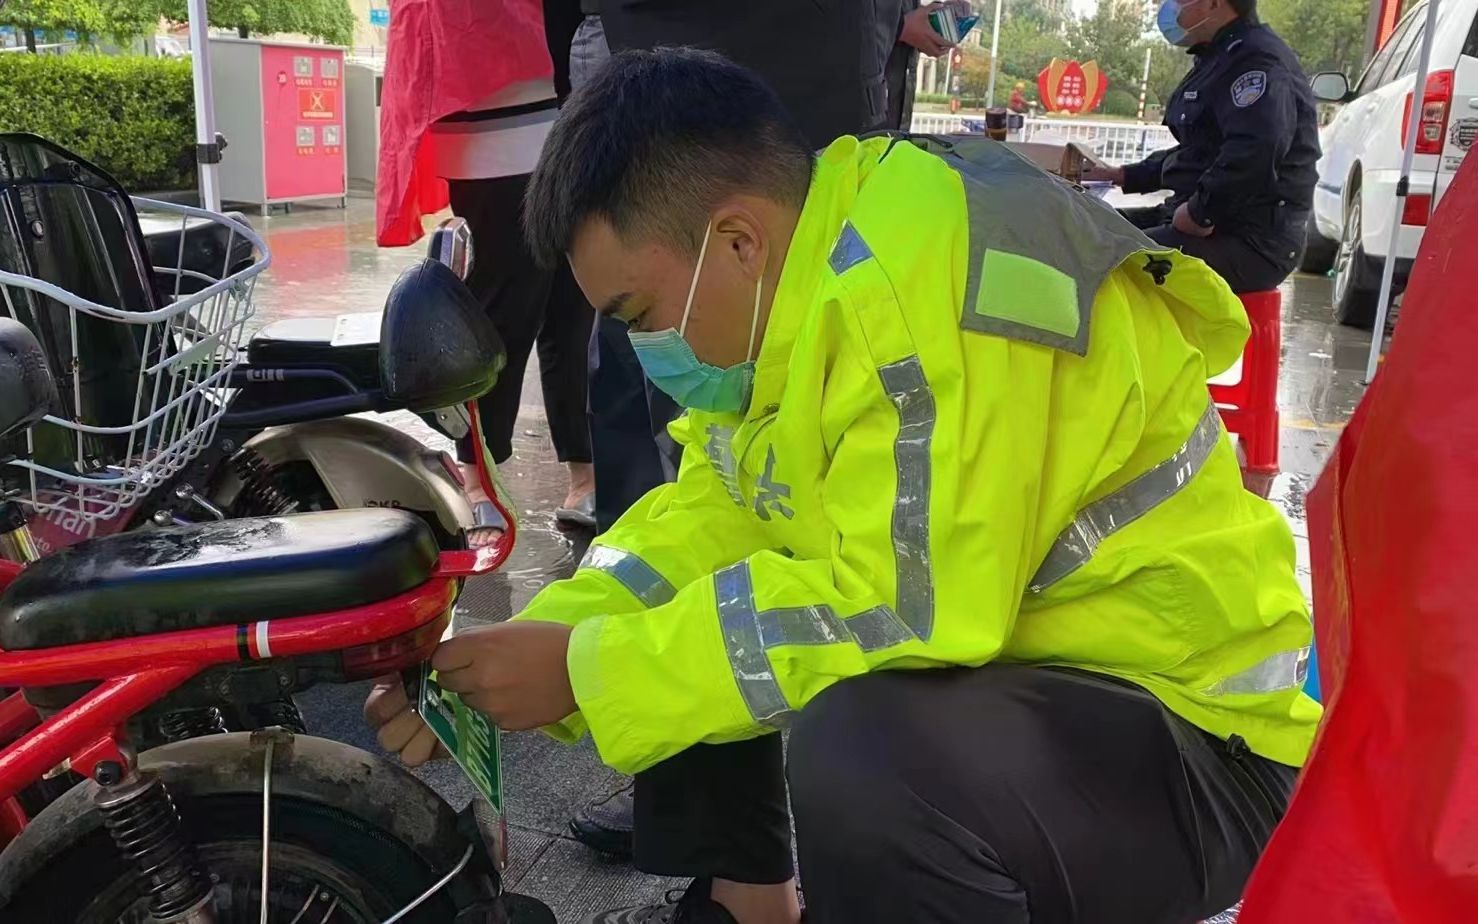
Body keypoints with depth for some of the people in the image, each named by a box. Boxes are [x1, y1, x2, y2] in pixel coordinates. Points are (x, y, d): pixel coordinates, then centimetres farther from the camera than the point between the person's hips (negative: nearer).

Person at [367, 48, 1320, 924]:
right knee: (675, 623, 9)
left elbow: (901, 610, -30)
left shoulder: (920, 282, -27)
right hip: (995, 666, 9)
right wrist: (532, 657, -8)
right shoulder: (785, 288, 2)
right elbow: (706, 521, 3)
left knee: (862, 751, -37)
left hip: (1190, 734, -8)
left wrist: (587, 670, -22)